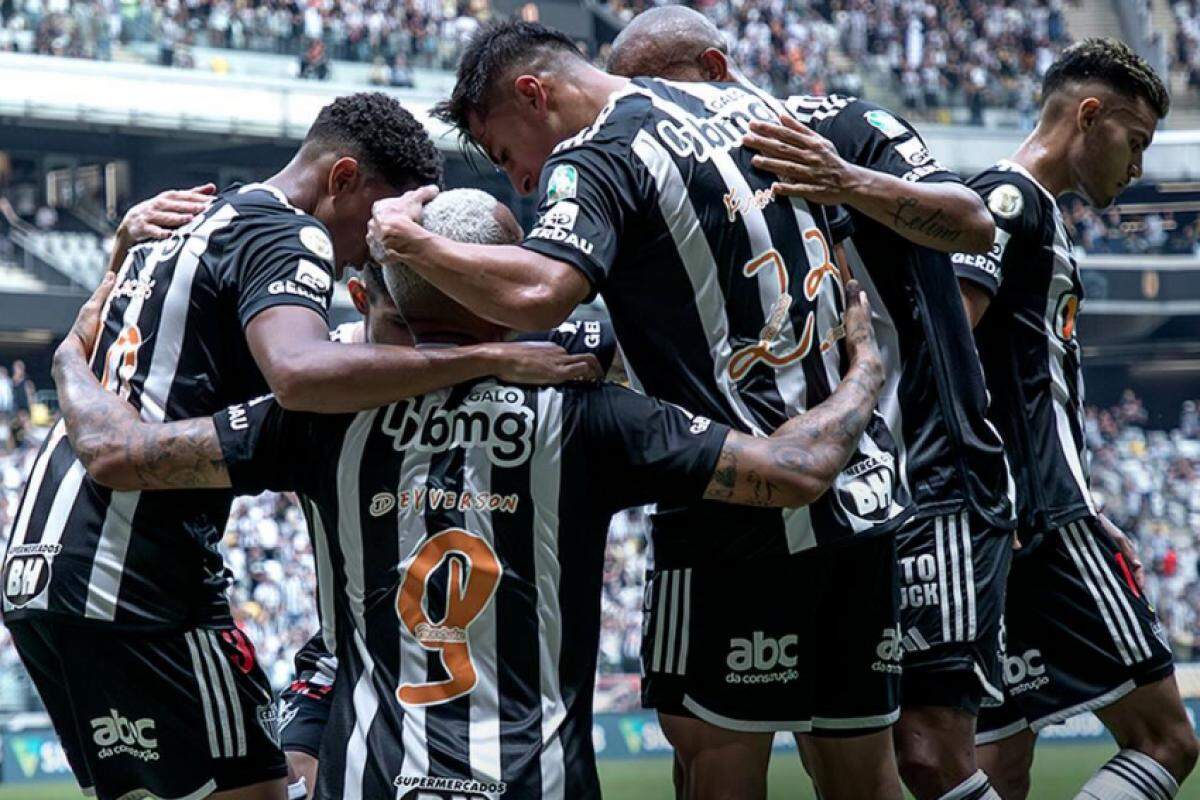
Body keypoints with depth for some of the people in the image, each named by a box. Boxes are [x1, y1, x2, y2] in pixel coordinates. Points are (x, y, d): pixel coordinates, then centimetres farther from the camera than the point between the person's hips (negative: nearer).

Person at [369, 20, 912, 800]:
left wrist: (410, 242, -14)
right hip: (865, 489, 8)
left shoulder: (598, 158, -8)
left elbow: (539, 293, -27)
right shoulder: (748, 106, 16)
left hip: (747, 511, -8)